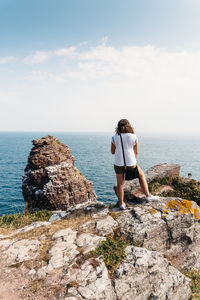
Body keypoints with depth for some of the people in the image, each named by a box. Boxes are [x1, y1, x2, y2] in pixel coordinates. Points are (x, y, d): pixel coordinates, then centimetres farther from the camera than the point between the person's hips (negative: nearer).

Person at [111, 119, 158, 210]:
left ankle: (121, 204, 19)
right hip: (131, 163, 0)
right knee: (141, 176, 23)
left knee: (120, 184, 11)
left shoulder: (114, 138, -3)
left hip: (118, 163, 0)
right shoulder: (133, 137, -3)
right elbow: (136, 152, 5)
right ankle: (148, 195, 28)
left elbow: (113, 152, 6)